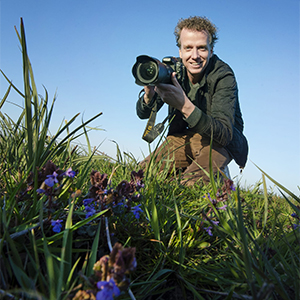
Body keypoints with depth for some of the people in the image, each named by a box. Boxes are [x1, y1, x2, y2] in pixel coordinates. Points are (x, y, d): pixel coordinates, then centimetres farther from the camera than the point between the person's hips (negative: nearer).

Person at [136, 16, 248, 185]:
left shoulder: (223, 76, -23)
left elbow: (224, 134, -34)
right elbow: (143, 114, -6)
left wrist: (185, 106, -47)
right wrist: (149, 94, -31)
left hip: (220, 142, -4)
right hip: (184, 137, 5)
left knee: (191, 183, -32)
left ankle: (217, 173, 2)